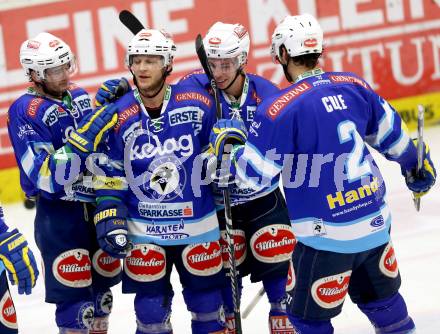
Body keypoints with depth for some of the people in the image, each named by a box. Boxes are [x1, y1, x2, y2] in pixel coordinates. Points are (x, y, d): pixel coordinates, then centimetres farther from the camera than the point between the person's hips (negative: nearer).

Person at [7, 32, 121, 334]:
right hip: (60, 215, -7)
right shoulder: (25, 111, -14)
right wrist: (85, 136, -31)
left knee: (102, 286, 16)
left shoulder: (79, 96, 7)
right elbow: (48, 176, -22)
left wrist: (109, 99, 2)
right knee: (75, 297, -5)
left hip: (97, 206, 7)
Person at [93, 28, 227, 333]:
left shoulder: (198, 103, -7)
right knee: (150, 309, 6)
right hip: (144, 231, 0)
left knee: (207, 303, 13)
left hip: (198, 226, 0)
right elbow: (110, 177, -1)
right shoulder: (119, 115, -6)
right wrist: (110, 220, -7)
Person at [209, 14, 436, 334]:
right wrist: (417, 166, 34)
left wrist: (227, 142, 8)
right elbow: (392, 135, 16)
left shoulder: (280, 108, -16)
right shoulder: (353, 85, 2)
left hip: (328, 235, -6)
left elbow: (255, 173, -11)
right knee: (382, 301, 25)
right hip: (376, 221, 6)